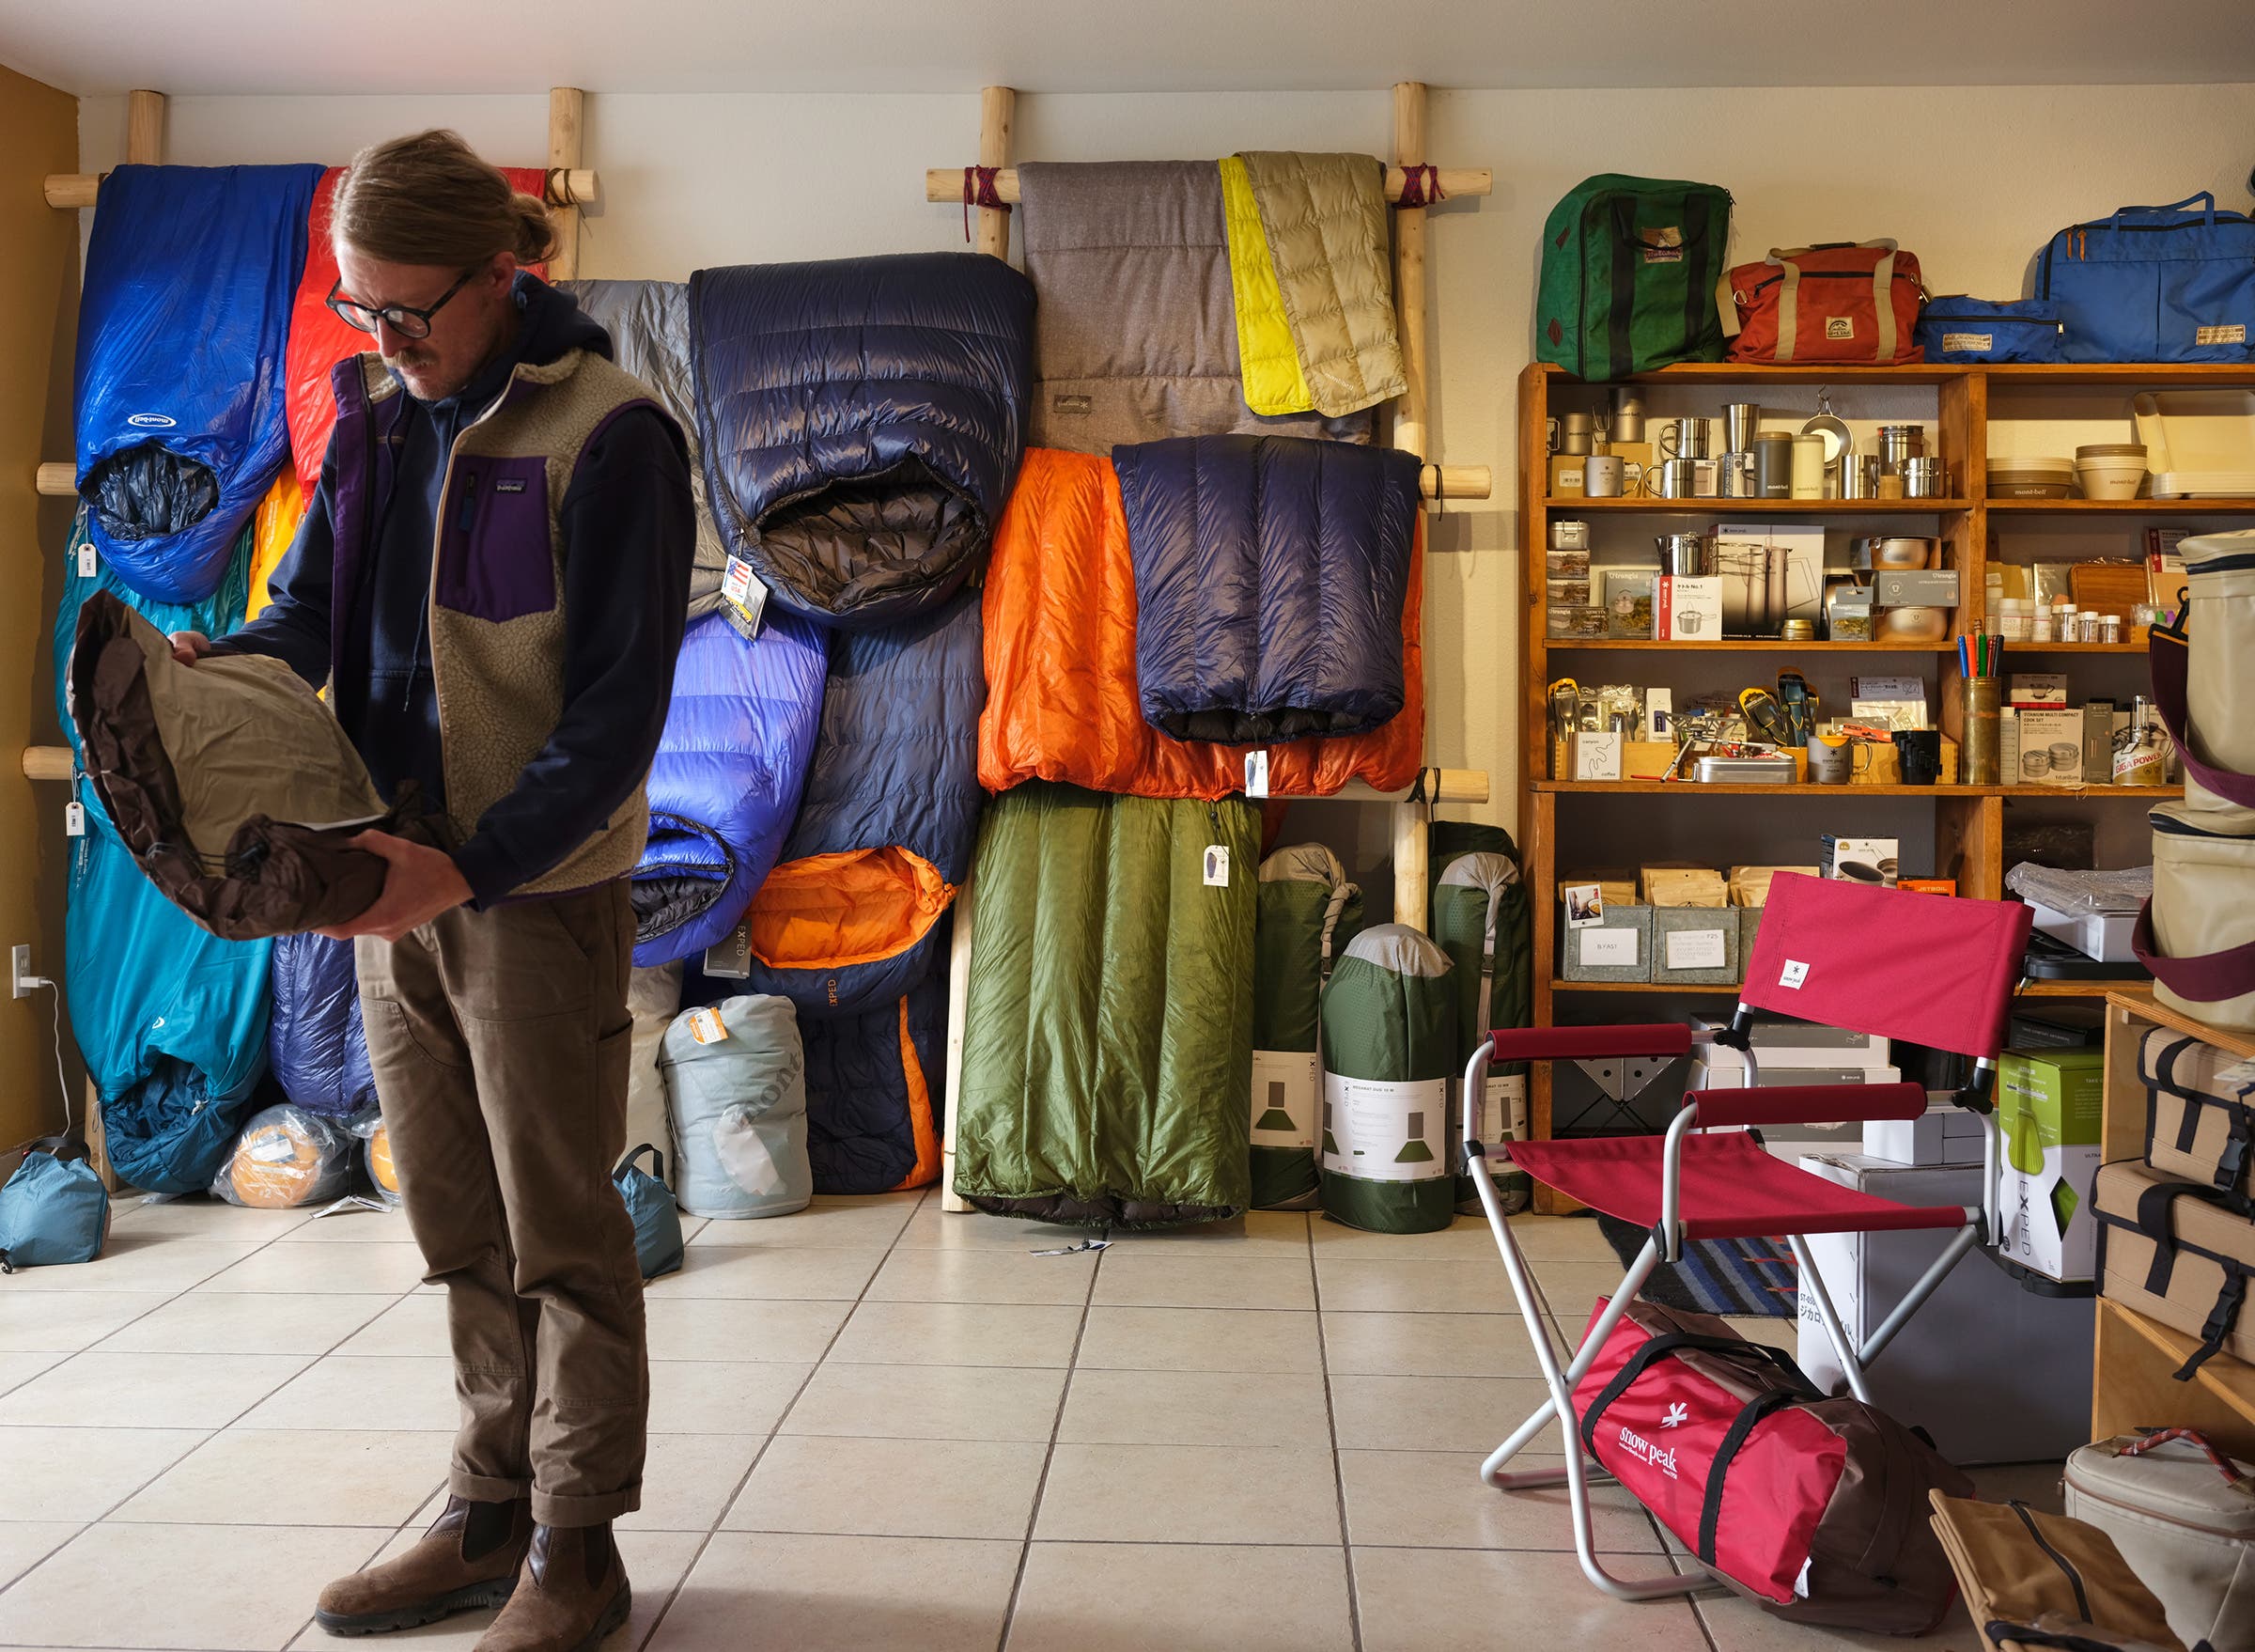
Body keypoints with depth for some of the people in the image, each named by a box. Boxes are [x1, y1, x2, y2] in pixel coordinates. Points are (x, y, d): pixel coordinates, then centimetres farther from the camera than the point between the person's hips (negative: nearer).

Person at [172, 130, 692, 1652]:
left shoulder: (606, 431, -12)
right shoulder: (376, 419, 9)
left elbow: (620, 702, -15)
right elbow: (313, 611, 16)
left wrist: (469, 866, -23)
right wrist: (208, 662, -6)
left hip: (536, 887, -6)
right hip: (397, 881, 7)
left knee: (559, 1229, 4)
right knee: (463, 1232, 15)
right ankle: (491, 1517, 30)